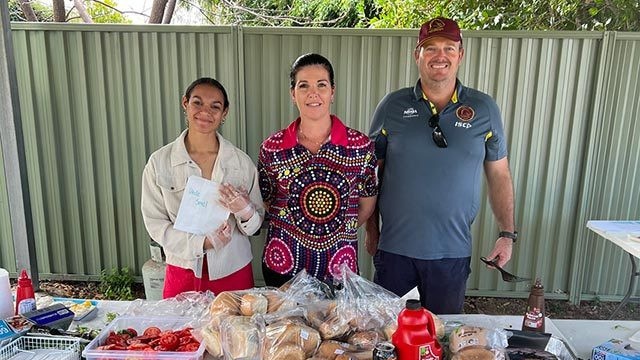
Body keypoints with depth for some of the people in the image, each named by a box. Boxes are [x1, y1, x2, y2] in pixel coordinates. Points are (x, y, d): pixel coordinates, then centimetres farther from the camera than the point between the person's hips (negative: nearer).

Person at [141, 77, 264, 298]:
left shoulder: (242, 162, -6)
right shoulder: (159, 162, -7)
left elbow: (256, 223, 1)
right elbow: (154, 222, -5)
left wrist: (245, 212, -22)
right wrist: (201, 243, -18)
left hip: (233, 271, 1)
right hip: (183, 270, 0)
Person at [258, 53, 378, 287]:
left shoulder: (360, 146, -8)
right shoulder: (273, 148, -7)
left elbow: (367, 204, 4)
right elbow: (265, 204, 6)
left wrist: (338, 234, 8)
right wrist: (292, 232, 2)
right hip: (284, 263, 0)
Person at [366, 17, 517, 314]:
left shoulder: (484, 109, 1)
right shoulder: (392, 106, -2)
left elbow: (499, 175, 7)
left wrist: (507, 233, 1)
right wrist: (371, 230, 3)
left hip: (452, 252, 1)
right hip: (394, 248, 0)